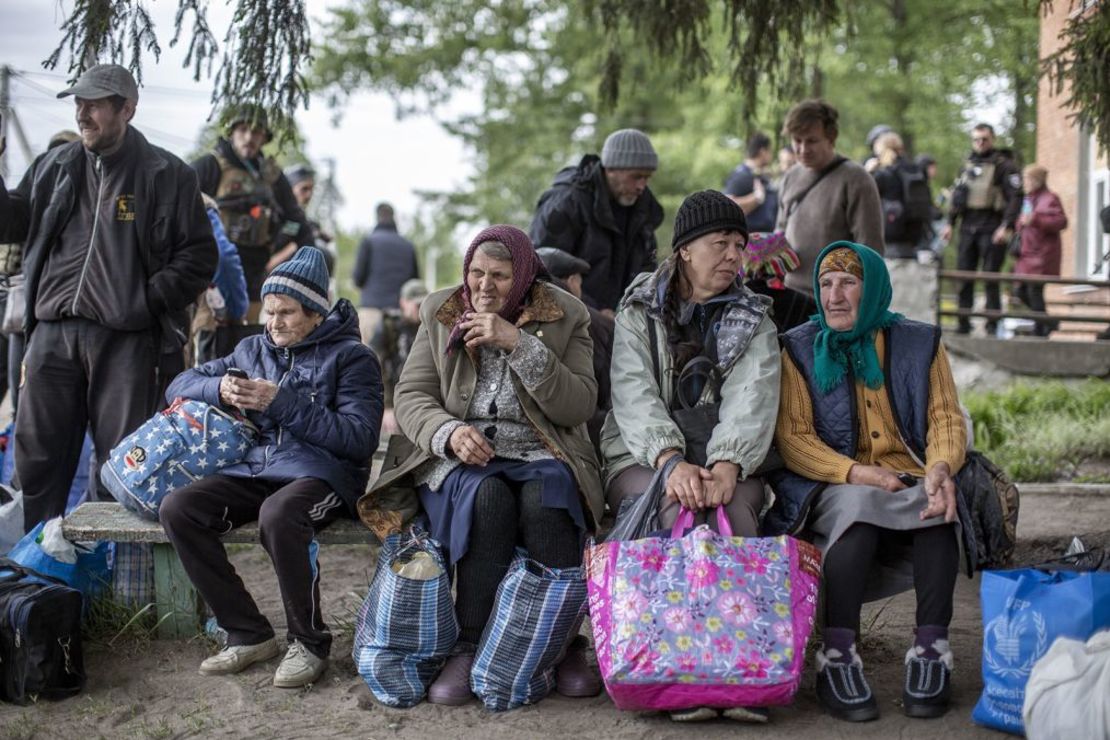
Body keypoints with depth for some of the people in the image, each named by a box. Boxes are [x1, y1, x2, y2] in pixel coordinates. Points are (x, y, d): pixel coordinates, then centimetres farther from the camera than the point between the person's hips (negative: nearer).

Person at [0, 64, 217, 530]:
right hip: (53, 330, 5)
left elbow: (199, 256, -1)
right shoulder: (54, 167, 14)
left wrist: (148, 298, -11)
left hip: (126, 338, -4)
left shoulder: (167, 175, 1)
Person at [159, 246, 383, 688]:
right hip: (253, 469, 6)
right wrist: (220, 390, -4)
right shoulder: (253, 350, 20)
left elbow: (360, 438, -10)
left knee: (277, 514, -40)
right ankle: (249, 635, -11)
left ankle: (309, 643, -18)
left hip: (320, 474, -6)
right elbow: (179, 386, 20)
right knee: (177, 509, -21)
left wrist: (283, 403, -14)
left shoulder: (350, 356, 3)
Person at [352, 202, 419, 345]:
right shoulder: (408, 246, 10)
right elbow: (415, 280, 13)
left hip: (372, 307, -4)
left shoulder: (369, 240, 0)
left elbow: (358, 278, -2)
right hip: (400, 310, 4)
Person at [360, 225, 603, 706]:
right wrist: (449, 432, -17)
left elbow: (579, 406, -6)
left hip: (539, 454, 0)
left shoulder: (565, 317, 4)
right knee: (486, 498, -35)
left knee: (544, 499, -35)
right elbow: (410, 396, 5)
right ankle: (470, 648, -27)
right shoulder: (439, 313, 10)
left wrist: (519, 344, -16)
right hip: (459, 455, 1)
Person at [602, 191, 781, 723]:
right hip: (644, 458, -1)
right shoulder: (638, 312, 10)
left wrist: (726, 466, -26)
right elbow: (634, 395, -6)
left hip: (725, 463, 1)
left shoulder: (753, 322, 13)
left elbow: (750, 401, -6)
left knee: (734, 516, -33)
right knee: (684, 513, -34)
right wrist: (671, 461, -25)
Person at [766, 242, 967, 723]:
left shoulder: (919, 343, 12)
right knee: (860, 504, -36)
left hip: (910, 481, 2)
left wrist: (941, 467, -19)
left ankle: (931, 652, -31)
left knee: (939, 505, -32)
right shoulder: (798, 350, 6)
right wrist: (856, 473, -20)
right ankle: (837, 659, -37)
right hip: (832, 488, -2)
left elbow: (946, 417, 5)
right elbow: (792, 438, -3)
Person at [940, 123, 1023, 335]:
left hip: (991, 229, -6)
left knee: (990, 279, -5)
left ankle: (993, 325, 0)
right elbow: (956, 196, 20)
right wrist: (950, 223, 12)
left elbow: (1015, 197, -9)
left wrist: (1007, 226, -19)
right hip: (968, 228, 6)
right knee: (964, 277, 6)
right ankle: (963, 324, 12)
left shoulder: (1003, 165, -3)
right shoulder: (967, 166, 16)